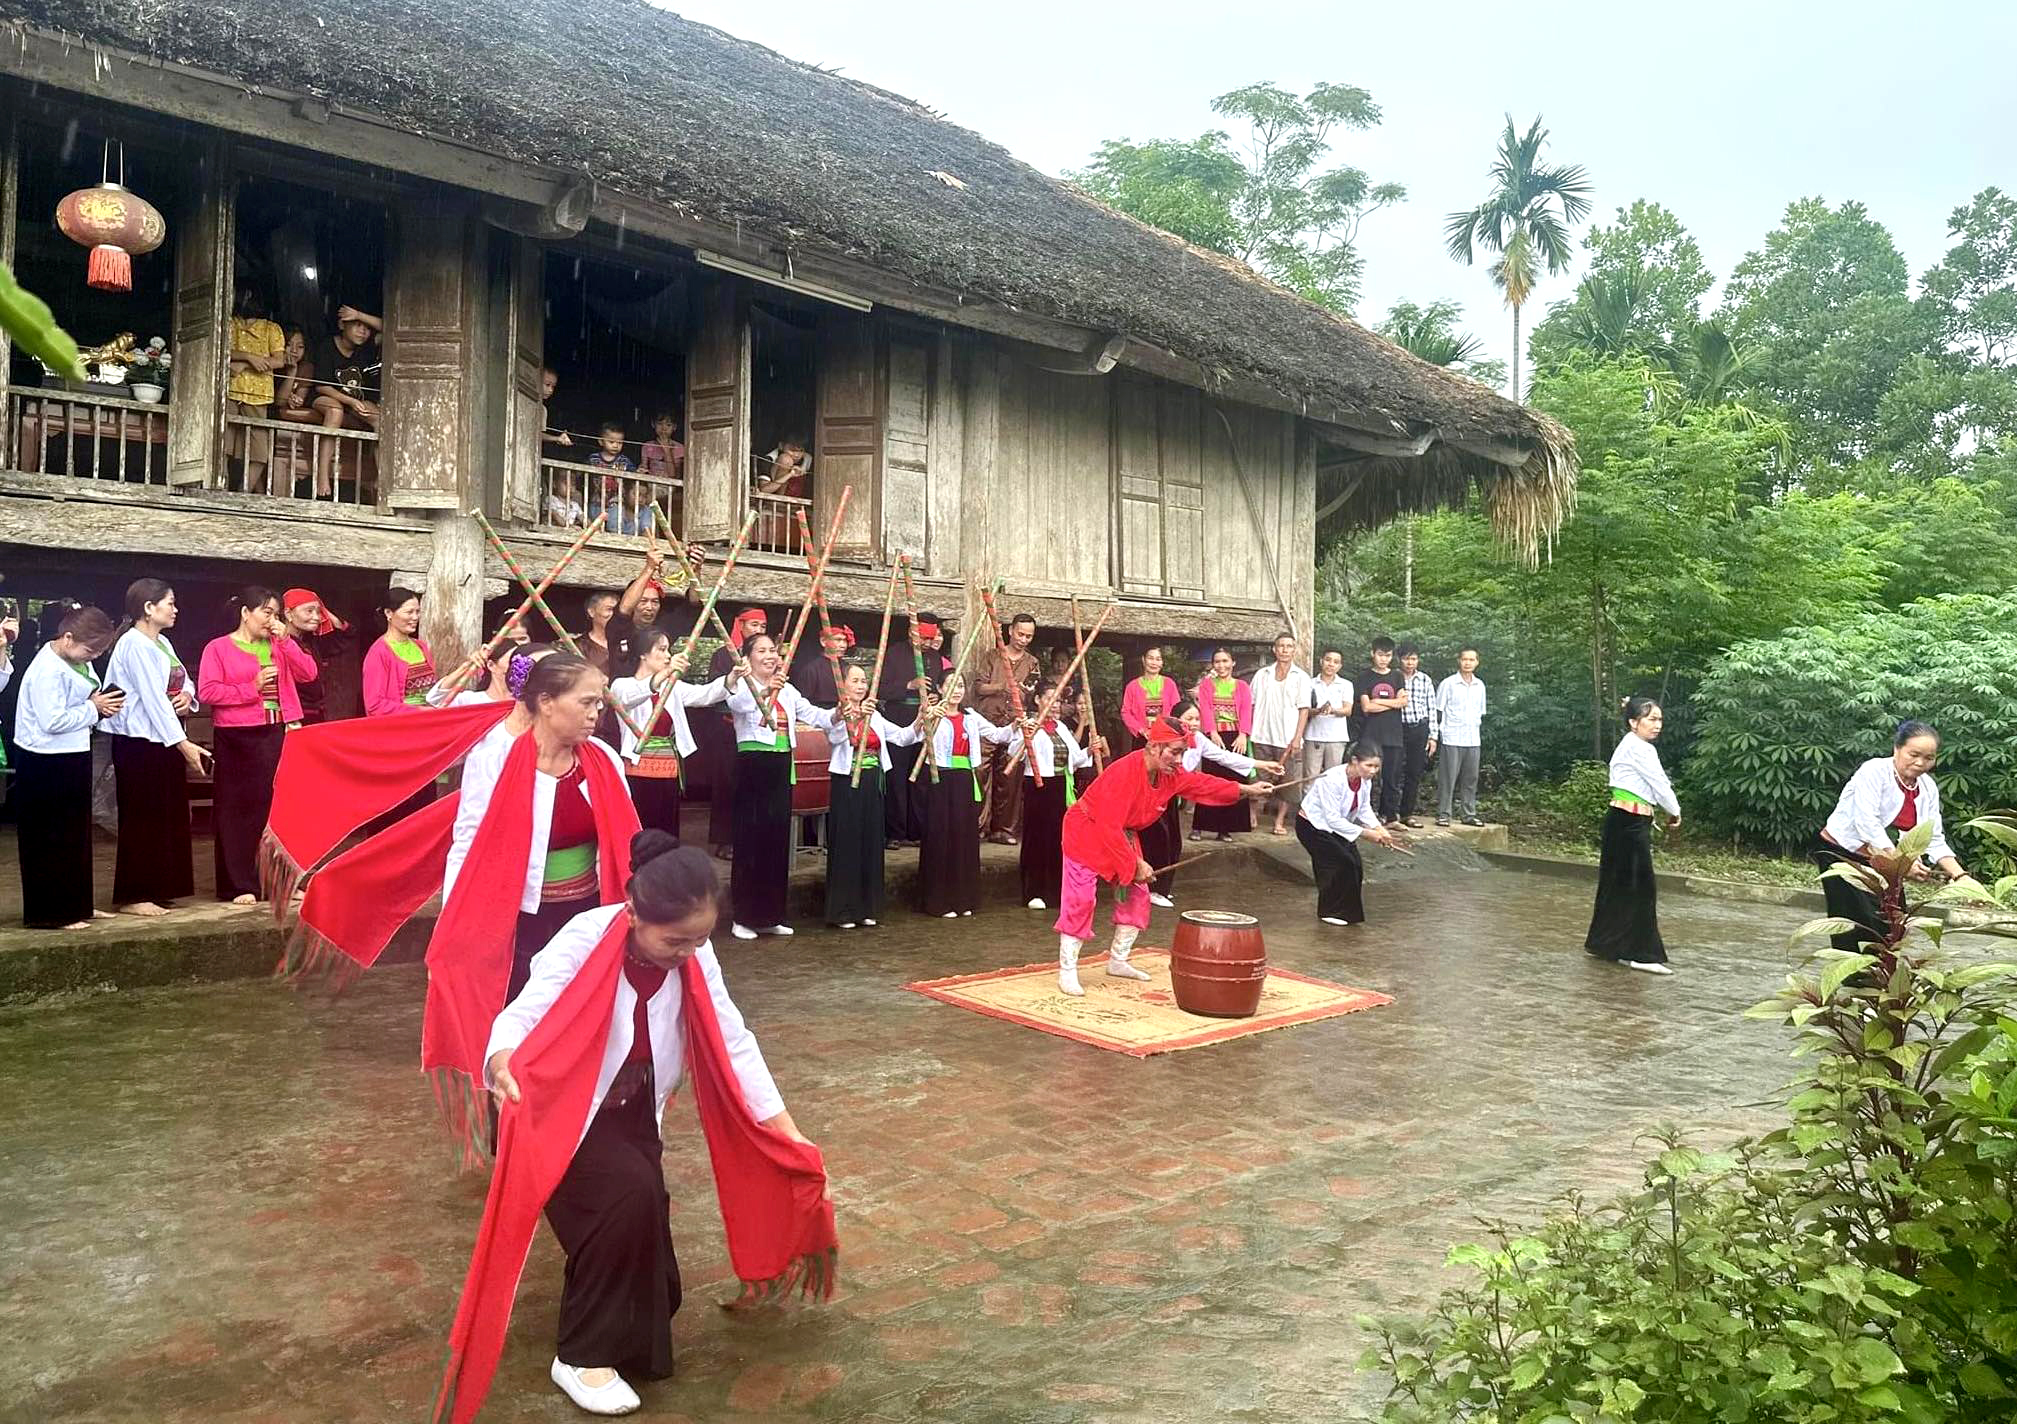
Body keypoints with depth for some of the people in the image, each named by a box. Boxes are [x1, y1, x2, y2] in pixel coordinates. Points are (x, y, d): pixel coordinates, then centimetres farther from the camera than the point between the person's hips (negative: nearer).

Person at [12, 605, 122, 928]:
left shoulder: (78, 663, 8)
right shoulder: (47, 670, -21)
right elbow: (53, 721, -27)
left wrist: (102, 707, -3)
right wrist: (93, 708, -17)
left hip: (73, 758, 10)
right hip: (46, 765, -10)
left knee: (76, 833, 16)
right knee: (50, 838, -1)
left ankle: (76, 904, 26)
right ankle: (50, 913, 8)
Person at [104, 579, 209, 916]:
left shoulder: (163, 643, 14)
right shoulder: (133, 644, -14)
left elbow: (183, 680, 19)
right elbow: (152, 697, -20)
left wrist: (187, 695, -7)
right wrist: (183, 743, -24)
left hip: (163, 741, 9)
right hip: (139, 741, -9)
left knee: (167, 815, 11)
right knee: (142, 817, -4)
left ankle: (156, 888, 20)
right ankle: (133, 896, 4)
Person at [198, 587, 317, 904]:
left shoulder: (278, 646, 15)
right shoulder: (218, 648, 2)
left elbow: (309, 673, 3)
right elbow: (207, 692, -9)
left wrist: (286, 640, -4)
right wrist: (253, 688, -12)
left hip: (276, 735, 4)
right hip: (237, 739, -4)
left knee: (277, 806, 3)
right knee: (238, 810, 0)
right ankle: (240, 886, 4)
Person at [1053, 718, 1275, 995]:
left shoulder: (1171, 774, -8)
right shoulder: (1123, 772, -32)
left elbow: (1201, 783, 9)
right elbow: (1109, 827, -32)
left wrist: (1247, 789, 6)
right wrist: (1136, 863, -26)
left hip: (1122, 835, 9)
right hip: (1087, 831, -8)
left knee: (1136, 895, 7)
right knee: (1080, 900, -12)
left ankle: (1118, 961, 20)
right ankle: (1067, 971, -6)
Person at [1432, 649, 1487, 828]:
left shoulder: (1480, 686, 12)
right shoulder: (1448, 683, -3)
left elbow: (1481, 714, 19)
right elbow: (1438, 711, -3)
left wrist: (1482, 735, 14)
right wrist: (1436, 736, -8)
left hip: (1473, 740, 5)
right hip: (1452, 739, -5)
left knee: (1471, 779, 7)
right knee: (1447, 778, -4)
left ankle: (1469, 814, 14)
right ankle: (1443, 814, 0)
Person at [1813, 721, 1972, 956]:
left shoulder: (1928, 788, 4)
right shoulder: (1874, 771, -16)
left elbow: (1935, 842, 3)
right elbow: (1867, 823, -27)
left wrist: (1961, 876, -12)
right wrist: (1900, 860, -35)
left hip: (1885, 865, 7)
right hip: (1842, 855, -7)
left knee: (1893, 929, 2)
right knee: (1857, 931, -14)